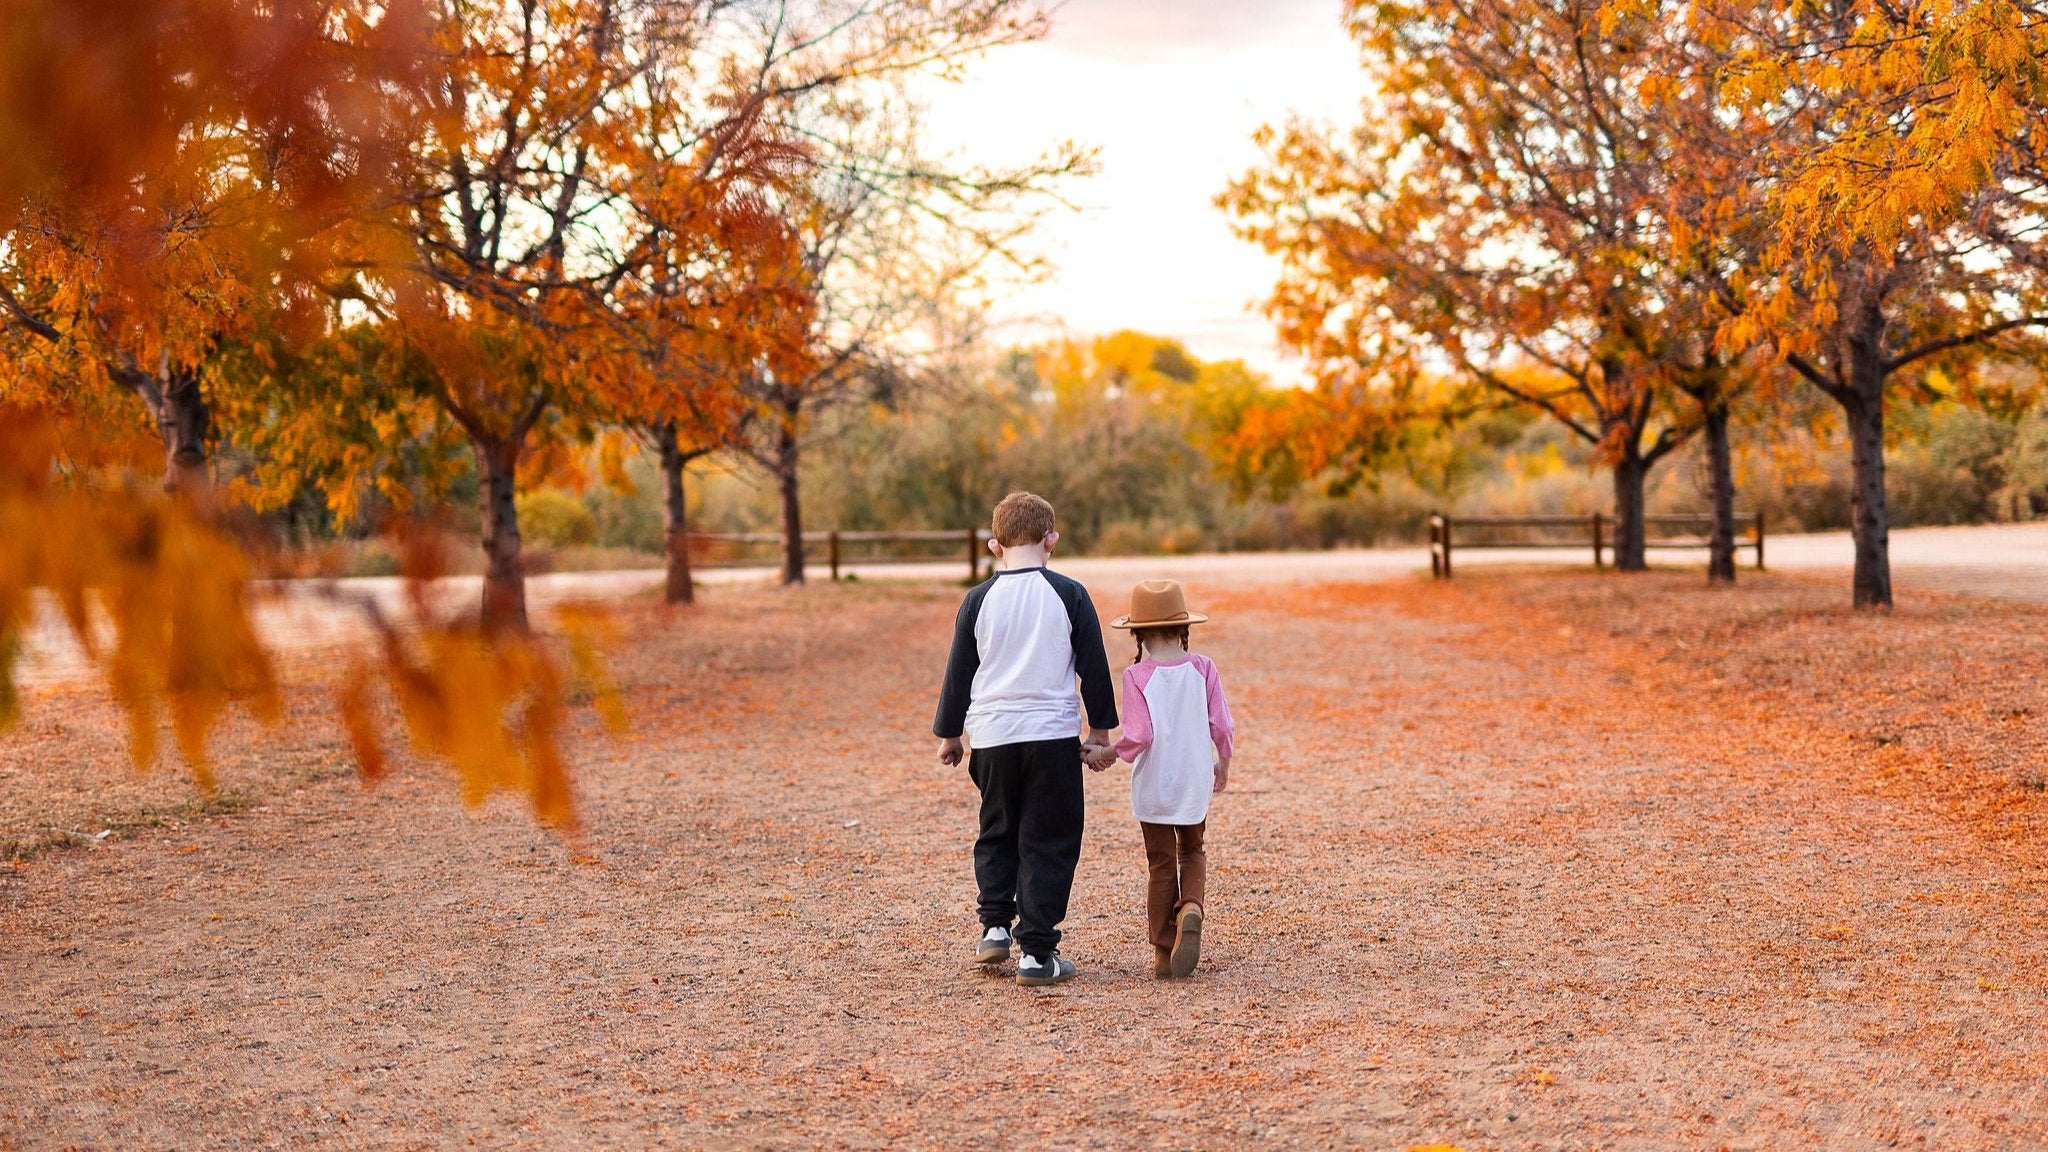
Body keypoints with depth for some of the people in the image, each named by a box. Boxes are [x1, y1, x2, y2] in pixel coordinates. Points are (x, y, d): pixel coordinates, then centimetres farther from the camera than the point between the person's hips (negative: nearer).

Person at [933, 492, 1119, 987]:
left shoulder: (980, 599, 1)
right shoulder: (1069, 595, -3)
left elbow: (958, 672, 7)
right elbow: (1094, 668, 1)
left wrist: (949, 733, 19)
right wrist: (1101, 732, 12)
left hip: (991, 736, 2)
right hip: (1053, 736, -2)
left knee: (997, 833, 21)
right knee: (1048, 844, 4)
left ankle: (995, 926, 13)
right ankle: (1036, 951, 1)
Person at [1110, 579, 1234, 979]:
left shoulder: (1137, 675, -12)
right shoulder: (1202, 668, -4)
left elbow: (1139, 736, -19)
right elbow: (1222, 725, -2)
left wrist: (1111, 753, -1)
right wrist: (1223, 764, 15)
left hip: (1153, 787, -2)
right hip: (1194, 783, 2)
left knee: (1161, 865, 9)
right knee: (1192, 852, 22)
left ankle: (1164, 953, 11)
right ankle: (1191, 907, -8)